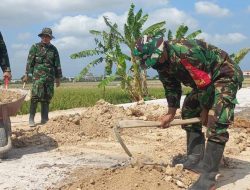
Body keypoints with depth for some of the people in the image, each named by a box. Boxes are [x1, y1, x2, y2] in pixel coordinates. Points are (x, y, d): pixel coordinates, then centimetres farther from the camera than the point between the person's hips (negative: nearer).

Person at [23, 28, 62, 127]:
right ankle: (31, 119, -6)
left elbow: (57, 64, 14)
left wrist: (58, 77, 12)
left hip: (50, 77, 3)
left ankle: (44, 119, 9)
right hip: (37, 76, -3)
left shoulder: (53, 49, 13)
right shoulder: (35, 47, 5)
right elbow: (30, 61, 3)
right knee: (35, 97, -10)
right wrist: (27, 74, -3)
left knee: (47, 98, 4)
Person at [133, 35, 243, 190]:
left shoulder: (186, 51, -34)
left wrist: (205, 110, -14)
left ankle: (208, 177, -19)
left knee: (216, 122, -20)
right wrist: (170, 114, 8)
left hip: (226, 74, -9)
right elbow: (172, 89, 8)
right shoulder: (162, 65, -5)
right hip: (203, 82, 10)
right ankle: (196, 160, 17)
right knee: (189, 113, 9)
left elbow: (204, 82, -27)